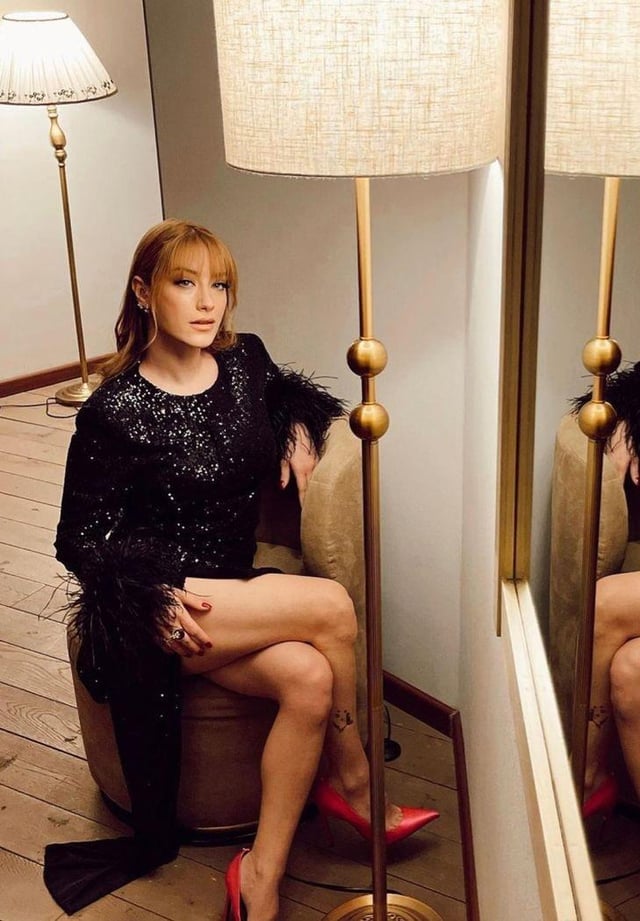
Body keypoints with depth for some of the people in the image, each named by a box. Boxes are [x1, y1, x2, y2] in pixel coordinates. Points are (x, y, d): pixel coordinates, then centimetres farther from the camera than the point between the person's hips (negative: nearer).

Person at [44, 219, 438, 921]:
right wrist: (158, 592, -20)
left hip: (237, 586, 5)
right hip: (160, 606, -5)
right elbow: (81, 538, -6)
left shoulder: (245, 359, 3)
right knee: (331, 607, -25)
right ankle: (352, 784, -2)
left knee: (309, 677, -26)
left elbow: (286, 392, 28)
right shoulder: (115, 412, -12)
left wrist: (298, 428, 6)